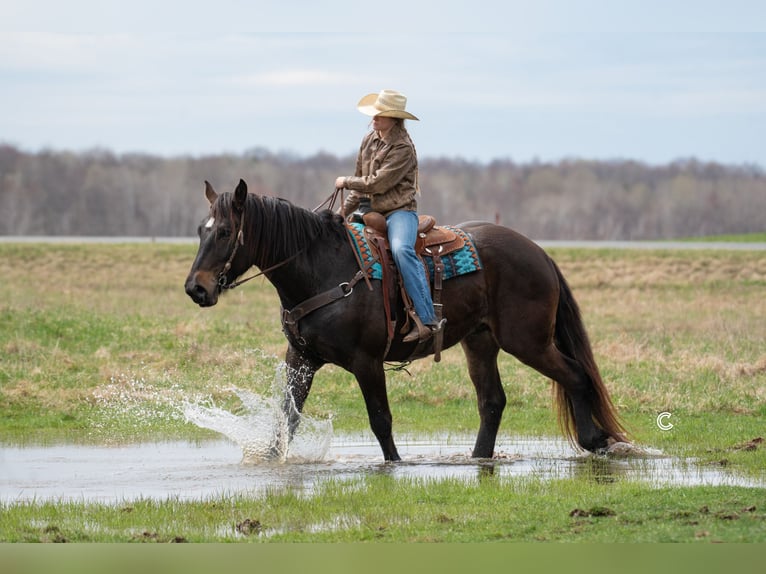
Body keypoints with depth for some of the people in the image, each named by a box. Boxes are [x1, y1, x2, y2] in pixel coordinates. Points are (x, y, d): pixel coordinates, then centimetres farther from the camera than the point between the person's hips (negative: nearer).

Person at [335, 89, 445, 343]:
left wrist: (346, 182, -5)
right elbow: (361, 182, 19)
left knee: (401, 250, -36)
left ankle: (427, 319, -41)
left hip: (400, 210, -9)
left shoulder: (403, 148, -14)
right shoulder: (369, 141, 11)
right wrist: (345, 210, 9)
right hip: (371, 211, 9)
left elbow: (378, 183, -18)